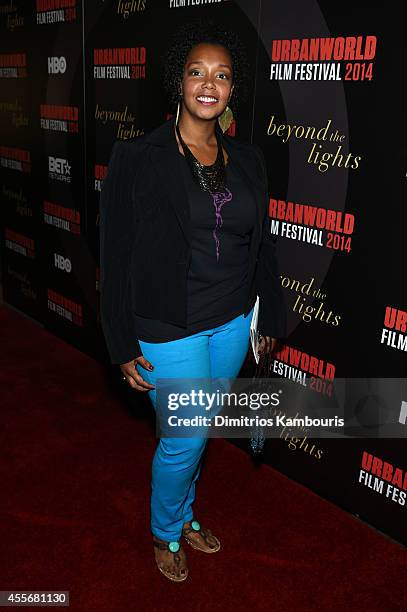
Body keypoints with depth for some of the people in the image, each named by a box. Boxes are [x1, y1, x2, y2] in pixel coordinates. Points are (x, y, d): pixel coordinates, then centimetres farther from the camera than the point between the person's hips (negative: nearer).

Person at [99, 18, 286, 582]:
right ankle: (166, 532, 37)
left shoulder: (247, 159, 3)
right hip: (171, 327, -4)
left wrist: (270, 318, 13)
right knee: (184, 440, 7)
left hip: (232, 322, 5)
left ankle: (185, 514, 46)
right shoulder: (137, 159, -12)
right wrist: (124, 347, -10)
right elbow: (116, 258, -10)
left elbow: (262, 245, 10)